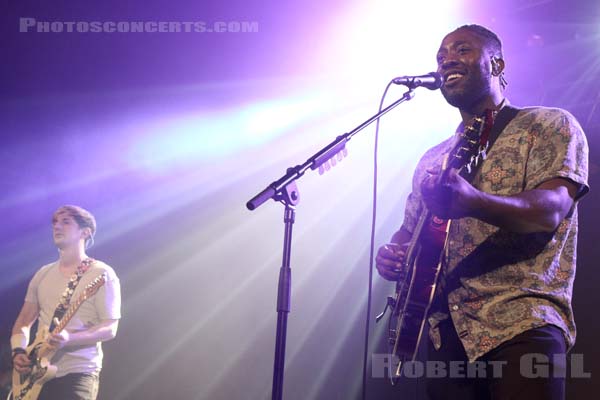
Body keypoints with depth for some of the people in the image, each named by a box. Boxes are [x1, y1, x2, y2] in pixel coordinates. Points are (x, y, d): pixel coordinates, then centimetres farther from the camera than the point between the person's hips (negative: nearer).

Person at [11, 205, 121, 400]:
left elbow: (109, 328, -10)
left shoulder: (101, 274, -4)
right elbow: (24, 320, 19)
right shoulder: (43, 274, 14)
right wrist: (18, 351, 0)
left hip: (78, 374, -5)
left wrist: (69, 339, -25)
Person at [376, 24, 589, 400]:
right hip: (445, 328, 5)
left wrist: (474, 202, -33)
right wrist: (391, 255, 0)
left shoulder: (549, 125, 4)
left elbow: (551, 209, -13)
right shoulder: (434, 158, 22)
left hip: (522, 322, -5)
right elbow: (410, 230, 26)